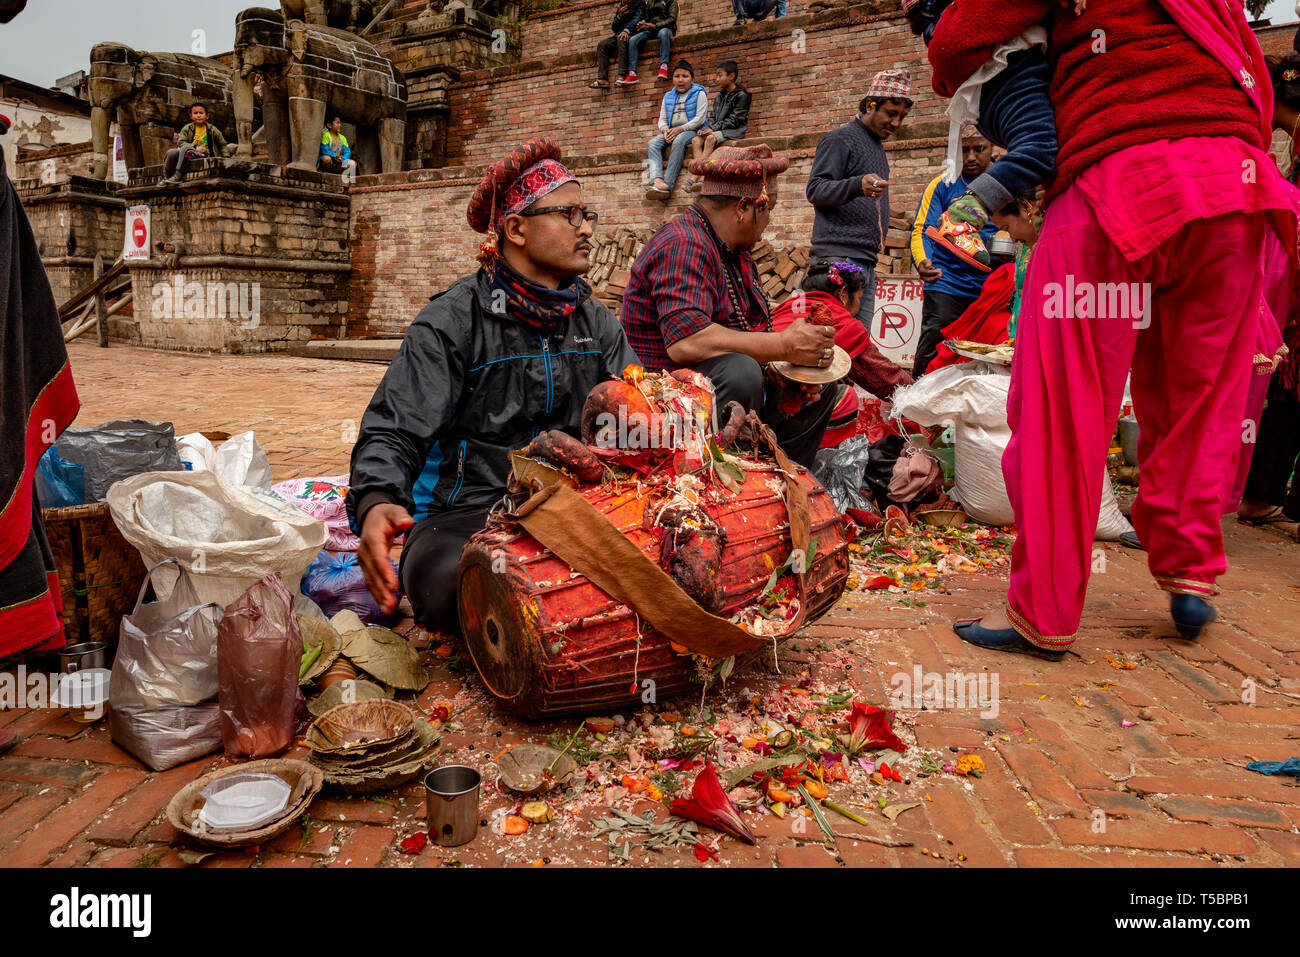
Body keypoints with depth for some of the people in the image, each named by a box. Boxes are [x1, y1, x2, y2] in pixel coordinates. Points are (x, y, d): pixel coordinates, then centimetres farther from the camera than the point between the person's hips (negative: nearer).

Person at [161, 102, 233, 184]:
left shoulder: (212, 130, 8)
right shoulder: (187, 128, 9)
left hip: (204, 155, -3)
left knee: (185, 148, -32)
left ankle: (177, 176, -35)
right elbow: (180, 142, -1)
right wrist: (195, 147, -16)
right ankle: (166, 177, -8)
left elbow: (223, 145, 17)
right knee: (171, 152, -25)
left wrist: (226, 156, -1)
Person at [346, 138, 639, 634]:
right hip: (470, 510, -4)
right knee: (447, 581, -39)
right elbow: (394, 431, -8)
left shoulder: (598, 323, 16)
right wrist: (377, 502, -30)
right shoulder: (452, 319, -1)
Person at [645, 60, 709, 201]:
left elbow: (700, 118, -6)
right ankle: (657, 181, -46)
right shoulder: (668, 96, 22)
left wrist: (680, 129, -17)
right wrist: (665, 130, -7)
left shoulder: (699, 94, 6)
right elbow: (662, 119, 18)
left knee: (679, 141, -38)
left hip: (691, 131, -5)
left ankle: (668, 184, -46)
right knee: (653, 143, -23)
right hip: (671, 132, 5)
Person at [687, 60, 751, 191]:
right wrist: (707, 128, -6)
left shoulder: (741, 96, -5)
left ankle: (695, 177, -38)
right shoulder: (719, 97, 19)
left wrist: (713, 128, -16)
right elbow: (713, 116, 17)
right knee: (696, 140, -20)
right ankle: (701, 178, -36)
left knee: (710, 138, -34)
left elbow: (734, 120, -12)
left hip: (734, 131, -7)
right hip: (716, 130, 7)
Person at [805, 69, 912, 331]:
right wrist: (857, 186, -29)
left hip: (867, 260, 9)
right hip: (840, 256, -9)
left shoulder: (877, 145, 25)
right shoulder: (841, 139, -2)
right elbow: (814, 189, -12)